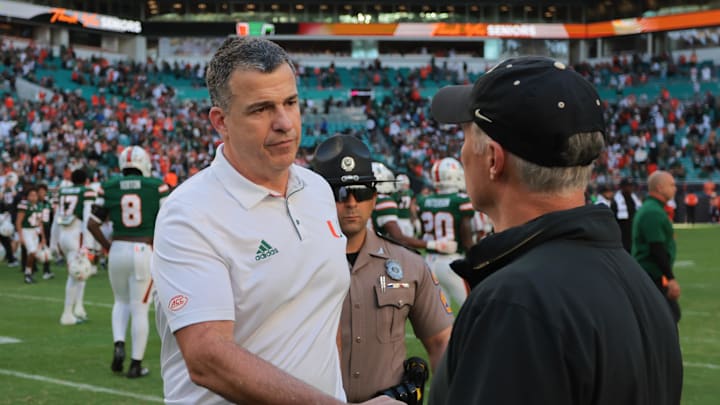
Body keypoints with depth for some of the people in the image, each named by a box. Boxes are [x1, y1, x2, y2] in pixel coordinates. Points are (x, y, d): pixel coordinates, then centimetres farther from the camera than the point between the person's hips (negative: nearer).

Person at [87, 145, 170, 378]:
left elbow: (93, 223, 3)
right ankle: (136, 364, 8)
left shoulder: (109, 188, 2)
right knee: (140, 309, 5)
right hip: (145, 250, -2)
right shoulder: (156, 187, -3)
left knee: (121, 301, 23)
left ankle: (119, 344, 1)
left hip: (118, 250, 2)